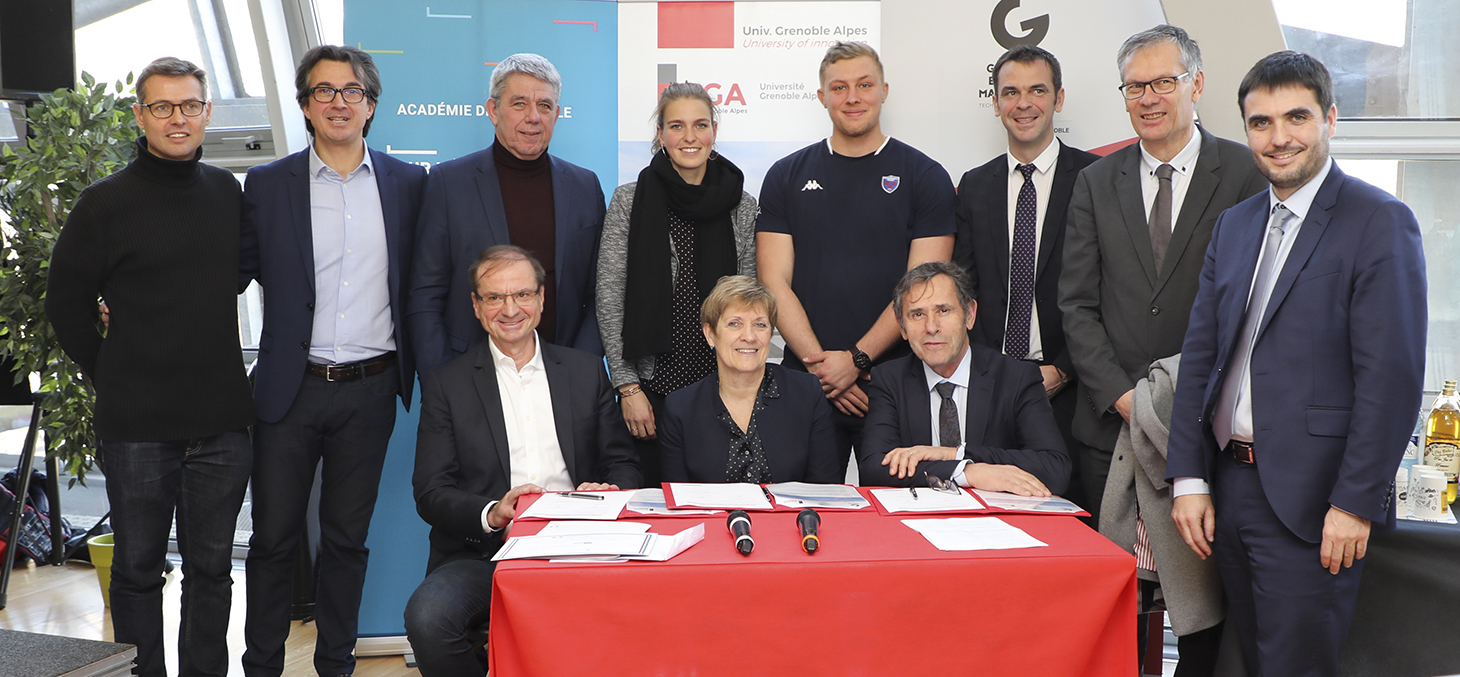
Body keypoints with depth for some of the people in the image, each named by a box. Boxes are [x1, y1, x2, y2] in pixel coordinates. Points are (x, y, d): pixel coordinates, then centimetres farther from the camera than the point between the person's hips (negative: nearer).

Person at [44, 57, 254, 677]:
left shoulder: (229, 194, 7)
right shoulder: (105, 203, -3)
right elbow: (65, 304, 3)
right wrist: (111, 377, 2)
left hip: (223, 421, 3)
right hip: (136, 426, -3)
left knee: (211, 567, 11)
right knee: (138, 568, 8)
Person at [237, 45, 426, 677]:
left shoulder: (407, 183, 5)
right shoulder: (268, 184, 2)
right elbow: (234, 274, 5)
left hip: (370, 388, 1)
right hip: (290, 388, -1)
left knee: (348, 536, 12)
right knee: (274, 535, 7)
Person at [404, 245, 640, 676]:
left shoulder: (588, 372, 15)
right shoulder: (447, 385, 9)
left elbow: (622, 464, 15)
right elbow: (430, 493, 2)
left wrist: (606, 492, -8)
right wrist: (491, 513, -17)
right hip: (482, 555, 0)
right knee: (427, 617, -31)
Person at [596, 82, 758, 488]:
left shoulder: (742, 207, 6)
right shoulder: (630, 201, 0)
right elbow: (609, 301, -2)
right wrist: (628, 387, -6)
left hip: (721, 386, 2)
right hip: (652, 386, -1)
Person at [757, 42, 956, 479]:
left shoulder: (925, 177, 3)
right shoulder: (786, 176, 8)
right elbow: (775, 282, 2)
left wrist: (856, 359, -13)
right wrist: (818, 362, -9)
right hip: (806, 382, 1)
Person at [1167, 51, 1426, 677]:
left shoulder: (1380, 222, -7)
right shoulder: (1235, 225, 13)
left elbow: (1392, 376, -13)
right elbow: (1200, 353, 10)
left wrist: (1356, 504, -16)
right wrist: (1188, 478, 4)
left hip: (1308, 501, -6)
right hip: (1227, 485, 6)